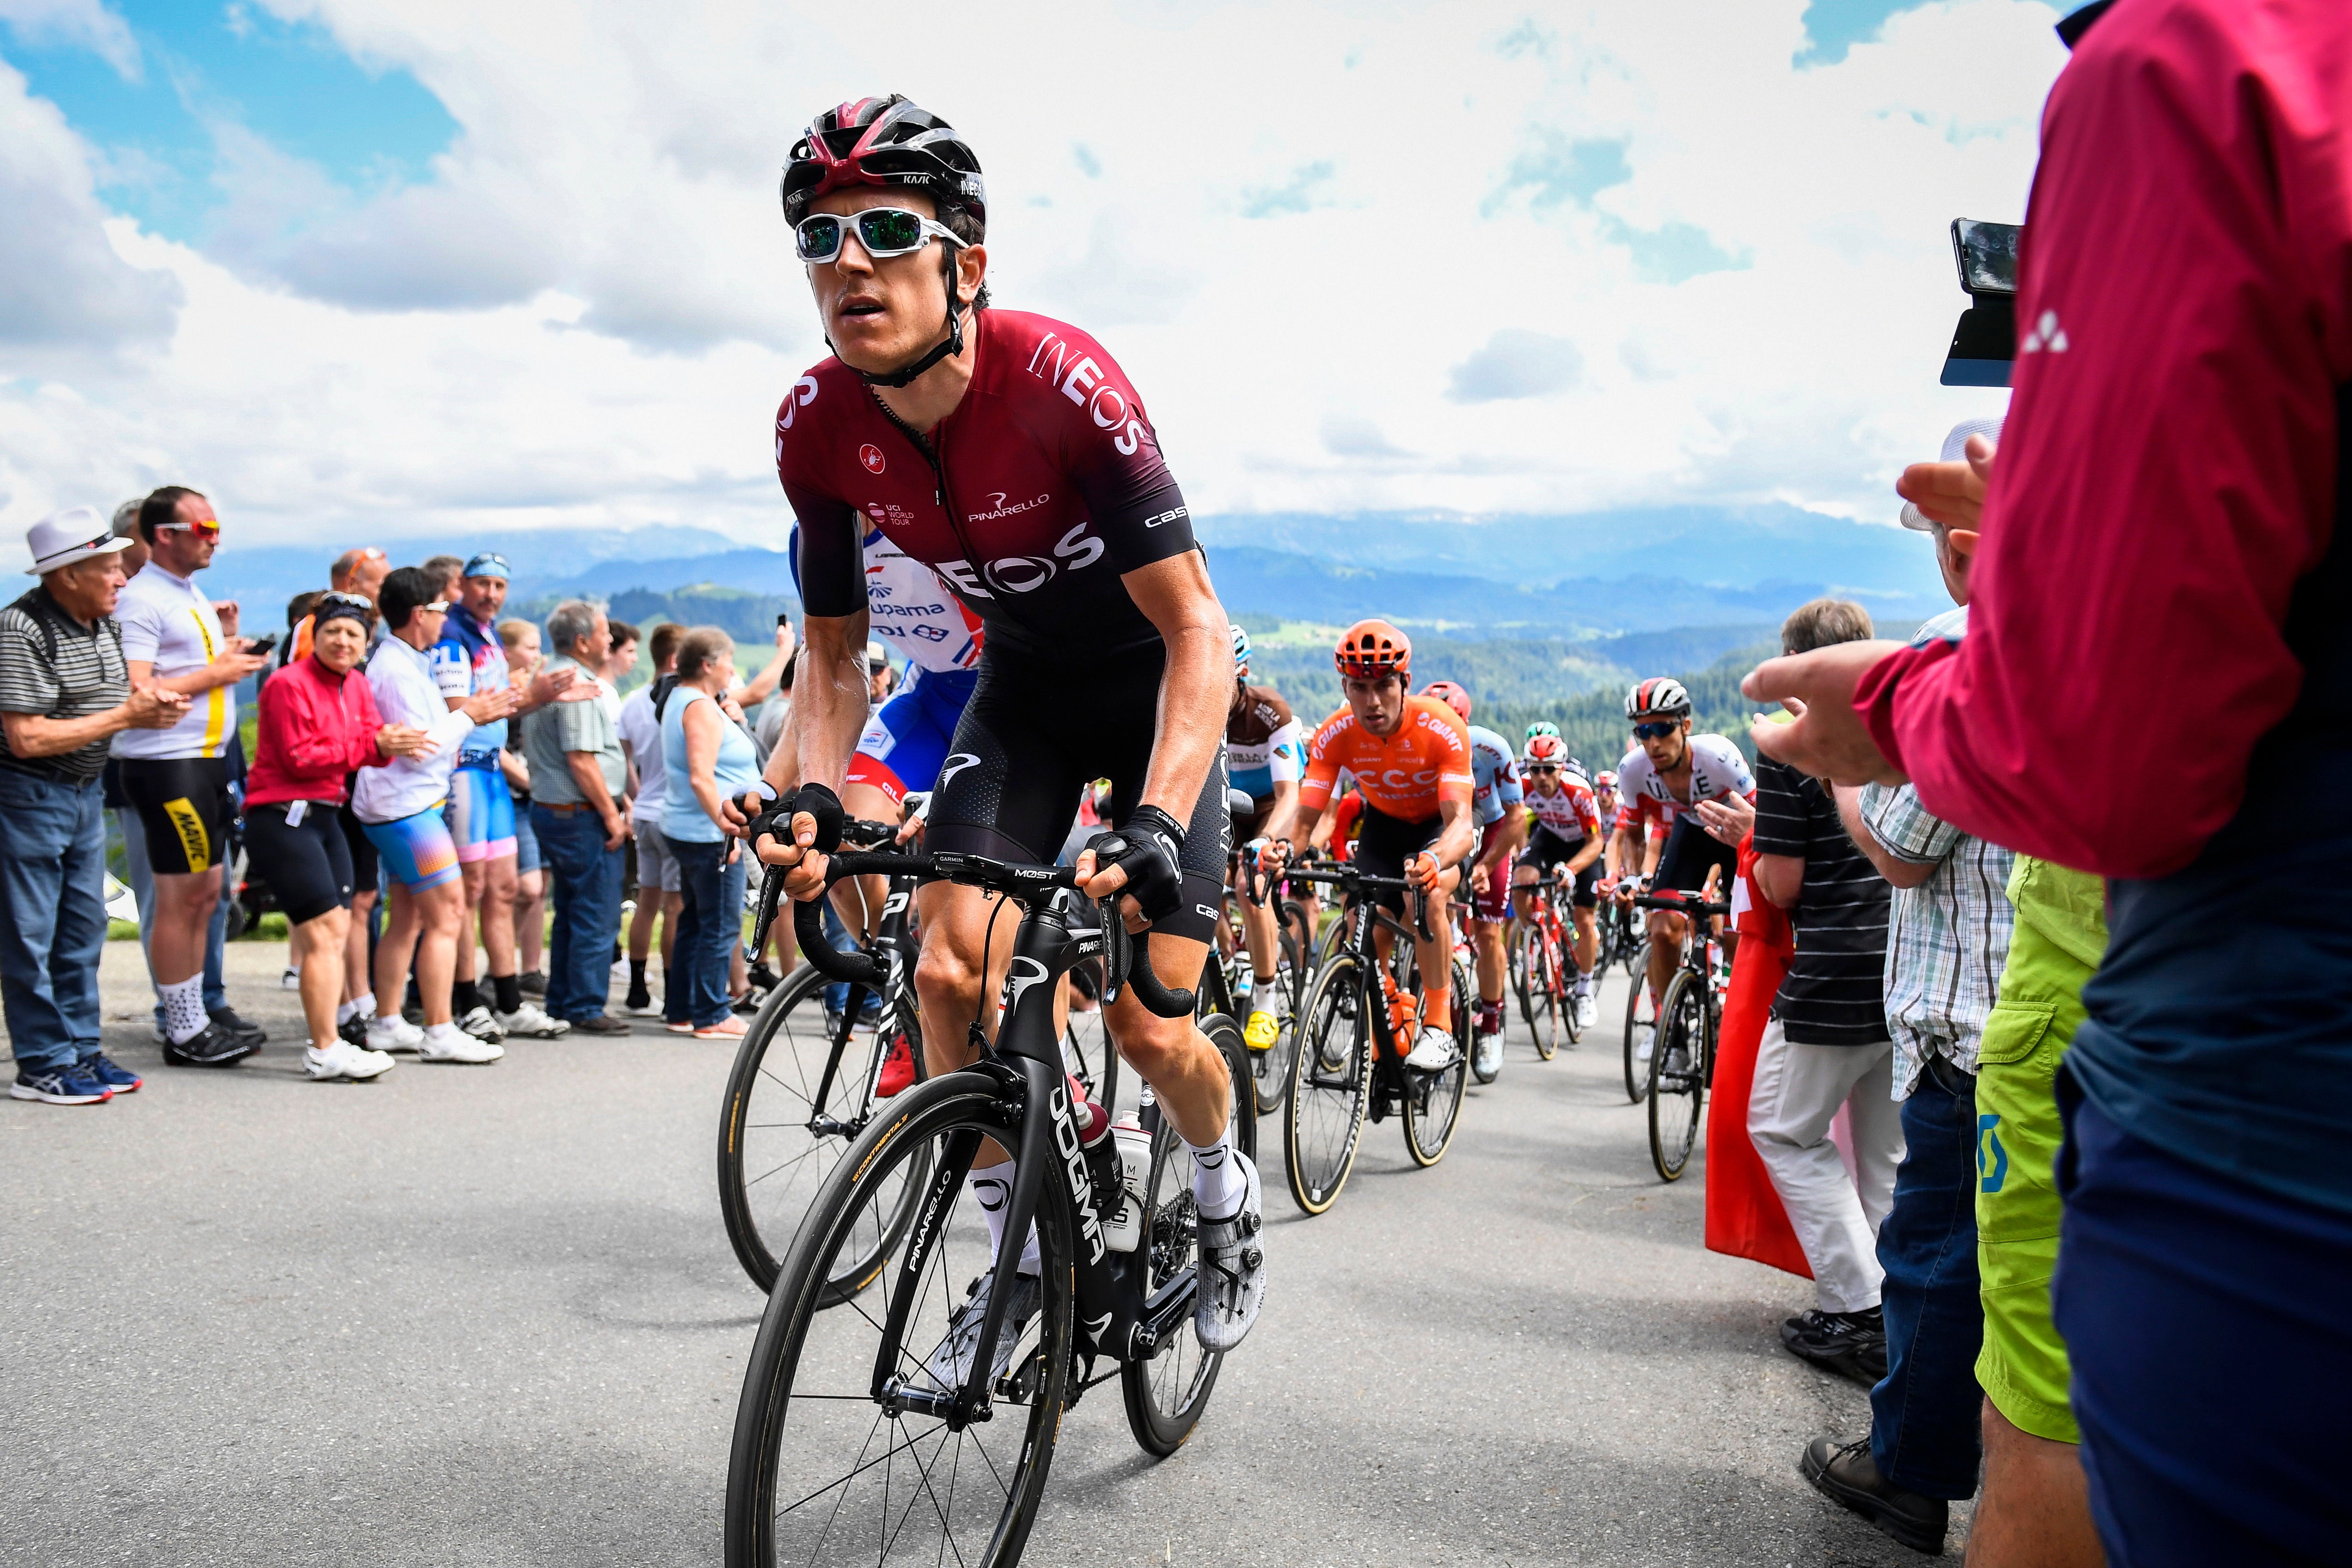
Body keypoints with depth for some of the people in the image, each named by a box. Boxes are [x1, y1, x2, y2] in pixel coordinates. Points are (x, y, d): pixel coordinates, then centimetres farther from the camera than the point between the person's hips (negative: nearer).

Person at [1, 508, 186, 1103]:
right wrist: (125, 716, -19)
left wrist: (149, 698, -5)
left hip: (87, 791, 8)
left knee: (83, 929, 13)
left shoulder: (107, 624, 7)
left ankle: (80, 1050, 23)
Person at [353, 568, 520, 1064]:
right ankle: (440, 1033, -8)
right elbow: (418, 749, -20)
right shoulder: (396, 670, -16)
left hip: (411, 805, 11)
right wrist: (467, 716, -10)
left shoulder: (408, 663, 16)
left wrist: (472, 712, 8)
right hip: (406, 807, -11)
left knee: (407, 919, 14)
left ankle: (387, 1025, 21)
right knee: (446, 915, -10)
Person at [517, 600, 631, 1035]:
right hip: (582, 815, -11)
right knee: (598, 917, -4)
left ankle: (561, 1005, 23)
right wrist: (612, 813, -16)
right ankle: (585, 1009, -1)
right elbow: (581, 760, -23)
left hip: (549, 807, 11)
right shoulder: (577, 685, -17)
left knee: (571, 913, 17)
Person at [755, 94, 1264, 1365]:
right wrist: (813, 793, -23)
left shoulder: (1062, 382, -31)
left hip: (1154, 681, -4)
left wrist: (1156, 820, -45)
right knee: (949, 968, -13)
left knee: (1148, 1024, -10)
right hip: (1023, 680, 4)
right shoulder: (817, 426, -16)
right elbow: (834, 653, -4)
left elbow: (1196, 629, -31)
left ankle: (1227, 1193, 25)